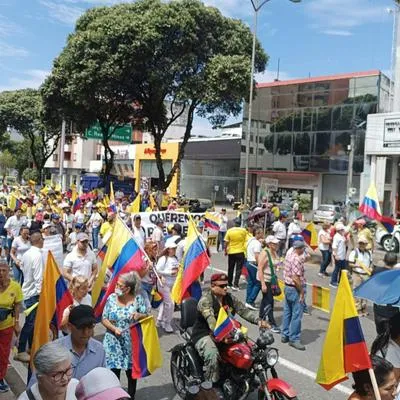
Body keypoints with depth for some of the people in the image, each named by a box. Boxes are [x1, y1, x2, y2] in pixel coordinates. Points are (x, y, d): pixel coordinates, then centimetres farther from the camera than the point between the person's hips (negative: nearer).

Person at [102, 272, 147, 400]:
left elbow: (146, 316, -2)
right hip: (114, 342, 0)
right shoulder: (112, 298, -5)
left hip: (131, 342, 0)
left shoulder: (138, 298, -8)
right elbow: (104, 319, -1)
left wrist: (139, 315, -24)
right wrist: (114, 328, -18)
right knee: (114, 372, 3)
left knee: (131, 372, 12)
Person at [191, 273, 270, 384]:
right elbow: (210, 319, -31)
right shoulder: (206, 299, -16)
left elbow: (243, 310, -2)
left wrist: (258, 320, -20)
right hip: (204, 334, -6)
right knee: (212, 354, -34)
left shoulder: (230, 298, 7)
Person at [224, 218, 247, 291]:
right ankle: (235, 285, -5)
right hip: (240, 252, -2)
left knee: (230, 269, 16)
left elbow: (226, 242, -4)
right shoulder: (244, 231, -8)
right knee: (238, 269, 3)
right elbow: (246, 241, -2)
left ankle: (229, 284, 26)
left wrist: (225, 250, 8)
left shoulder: (229, 231, -7)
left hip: (231, 252, 2)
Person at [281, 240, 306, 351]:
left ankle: (285, 335, 26)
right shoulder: (297, 259, -21)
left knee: (287, 312, 17)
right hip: (295, 289, -10)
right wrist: (302, 292, -18)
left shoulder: (289, 255, 7)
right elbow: (296, 278, -24)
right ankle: (294, 339, 6)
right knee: (296, 315, -1)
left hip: (287, 287, 10)